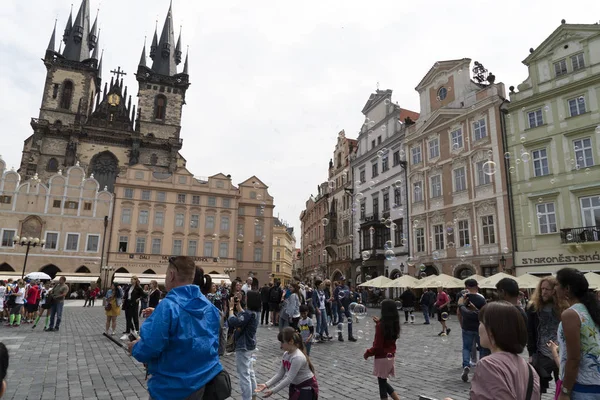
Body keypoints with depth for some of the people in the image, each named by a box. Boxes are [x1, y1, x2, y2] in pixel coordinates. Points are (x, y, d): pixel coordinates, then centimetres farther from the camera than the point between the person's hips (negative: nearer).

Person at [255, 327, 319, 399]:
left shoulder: (298, 357, -29)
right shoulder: (286, 354, -4)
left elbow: (289, 379, -28)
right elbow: (280, 374, 0)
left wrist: (273, 391, -28)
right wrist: (266, 385, -10)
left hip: (307, 388, -8)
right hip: (295, 386, 8)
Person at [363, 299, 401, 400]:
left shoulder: (381, 325, -22)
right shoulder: (395, 324, 0)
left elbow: (377, 347, -19)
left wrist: (367, 353, -5)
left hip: (382, 358, -7)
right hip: (391, 356, 7)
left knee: (382, 383, 7)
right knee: (384, 382, 22)